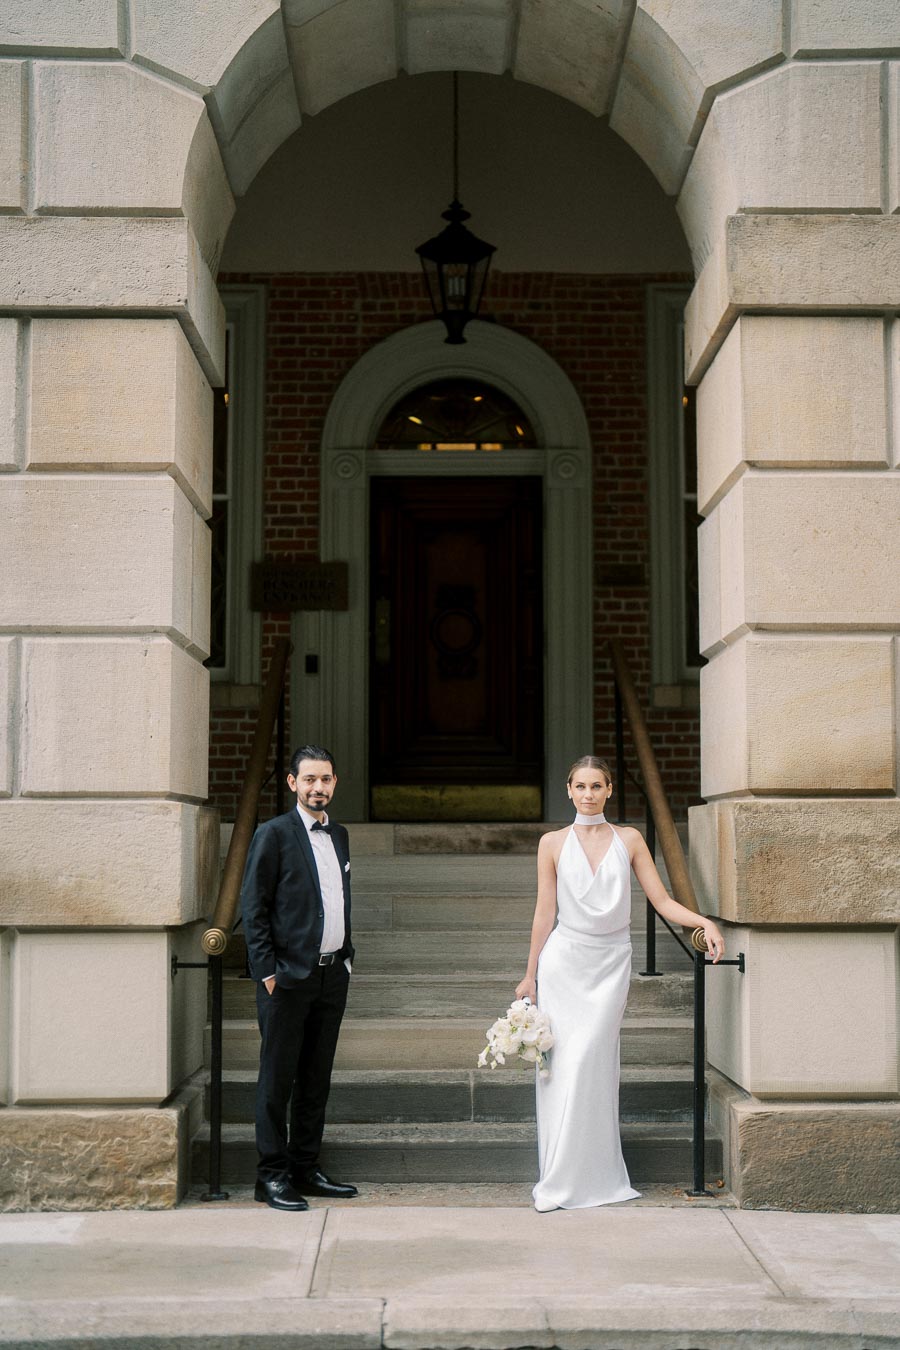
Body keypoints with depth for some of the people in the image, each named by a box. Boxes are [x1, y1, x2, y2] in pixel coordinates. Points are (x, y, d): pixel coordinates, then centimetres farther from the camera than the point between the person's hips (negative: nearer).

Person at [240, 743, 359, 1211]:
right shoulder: (273, 834, -6)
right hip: (288, 978, -6)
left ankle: (305, 1168, 21)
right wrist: (267, 970, -13)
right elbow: (253, 907, -8)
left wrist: (346, 958, 14)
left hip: (332, 976, 7)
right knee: (277, 1079, 0)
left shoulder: (339, 835, 14)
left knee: (316, 1079, 12)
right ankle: (271, 1176, 7)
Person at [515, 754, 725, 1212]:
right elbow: (544, 913, 6)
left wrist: (704, 921, -13)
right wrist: (530, 975, 6)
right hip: (564, 960, 0)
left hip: (611, 962, 0)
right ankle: (560, 1179, 5)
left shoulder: (629, 840, 6)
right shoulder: (553, 843, 4)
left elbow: (662, 901, 3)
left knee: (588, 1062, -6)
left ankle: (588, 1178, 2)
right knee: (560, 1064, -3)